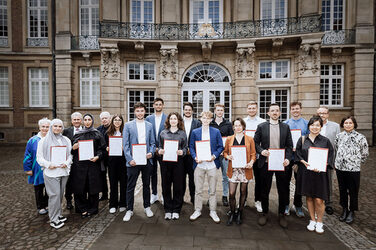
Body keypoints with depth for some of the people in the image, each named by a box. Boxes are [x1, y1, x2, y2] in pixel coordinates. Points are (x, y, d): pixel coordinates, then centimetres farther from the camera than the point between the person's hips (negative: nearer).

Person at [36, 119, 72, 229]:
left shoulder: (66, 140, 10)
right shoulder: (44, 140, 1)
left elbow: (70, 154, 11)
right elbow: (39, 157, 1)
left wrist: (67, 163, -6)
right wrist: (48, 164, -13)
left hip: (64, 171, 4)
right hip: (51, 172, -3)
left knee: (60, 194, 11)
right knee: (55, 194, -5)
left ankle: (58, 215, 26)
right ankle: (54, 219, 7)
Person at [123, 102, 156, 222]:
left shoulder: (149, 125, 8)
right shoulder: (128, 125, 1)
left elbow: (152, 142, 10)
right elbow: (125, 144, -3)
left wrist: (151, 152, -9)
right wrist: (129, 159, -11)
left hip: (146, 159, 3)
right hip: (133, 161, -2)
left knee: (146, 185, 14)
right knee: (130, 186, 5)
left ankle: (147, 207, 30)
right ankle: (129, 210, 20)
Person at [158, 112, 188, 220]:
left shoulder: (182, 133, 7)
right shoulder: (163, 133, 10)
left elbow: (185, 148, 6)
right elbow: (160, 146, 13)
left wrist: (182, 152, -14)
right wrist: (160, 151, -8)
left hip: (178, 162, -1)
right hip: (165, 162, 1)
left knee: (178, 186, 4)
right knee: (166, 186, 6)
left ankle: (176, 210, 19)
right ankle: (167, 210, 21)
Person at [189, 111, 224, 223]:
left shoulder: (216, 132, 5)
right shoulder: (195, 132, 7)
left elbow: (221, 146, 4)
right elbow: (191, 147, 7)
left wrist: (214, 156, -12)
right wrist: (195, 157, -9)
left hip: (212, 164, 0)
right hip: (199, 164, 1)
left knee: (212, 190, 8)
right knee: (198, 190, 8)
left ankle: (213, 211, 24)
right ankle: (197, 211, 24)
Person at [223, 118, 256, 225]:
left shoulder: (249, 139, 4)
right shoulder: (229, 139, 6)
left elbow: (253, 154, 6)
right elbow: (225, 152, 12)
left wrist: (251, 162, -12)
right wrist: (228, 156, -10)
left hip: (245, 169, 0)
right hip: (233, 169, 0)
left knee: (243, 192, 10)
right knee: (231, 193, -1)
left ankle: (240, 213, 29)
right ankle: (232, 213, 20)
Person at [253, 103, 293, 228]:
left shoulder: (285, 127, 6)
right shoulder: (261, 126, 3)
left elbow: (289, 145, 5)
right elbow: (255, 142, 4)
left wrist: (288, 158, -9)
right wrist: (261, 151, -15)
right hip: (266, 163, -1)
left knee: (282, 191, 10)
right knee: (264, 190, 9)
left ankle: (281, 214, 29)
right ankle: (264, 213, 27)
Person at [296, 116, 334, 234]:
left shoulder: (325, 141, 1)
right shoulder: (302, 139, 3)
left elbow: (330, 157, 2)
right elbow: (297, 153, 7)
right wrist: (303, 161, -11)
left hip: (320, 173, -1)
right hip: (305, 172, 1)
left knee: (319, 200, -1)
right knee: (309, 197, 11)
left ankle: (319, 222, 20)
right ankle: (312, 220, 28)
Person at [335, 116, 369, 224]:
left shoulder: (360, 137, -5)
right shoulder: (339, 136, 5)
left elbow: (365, 154, 3)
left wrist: (356, 162, 6)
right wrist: (339, 161, 11)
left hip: (353, 169, -3)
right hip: (340, 167, 3)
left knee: (353, 191, 8)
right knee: (342, 190, 14)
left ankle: (352, 211, 26)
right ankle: (344, 209, 31)